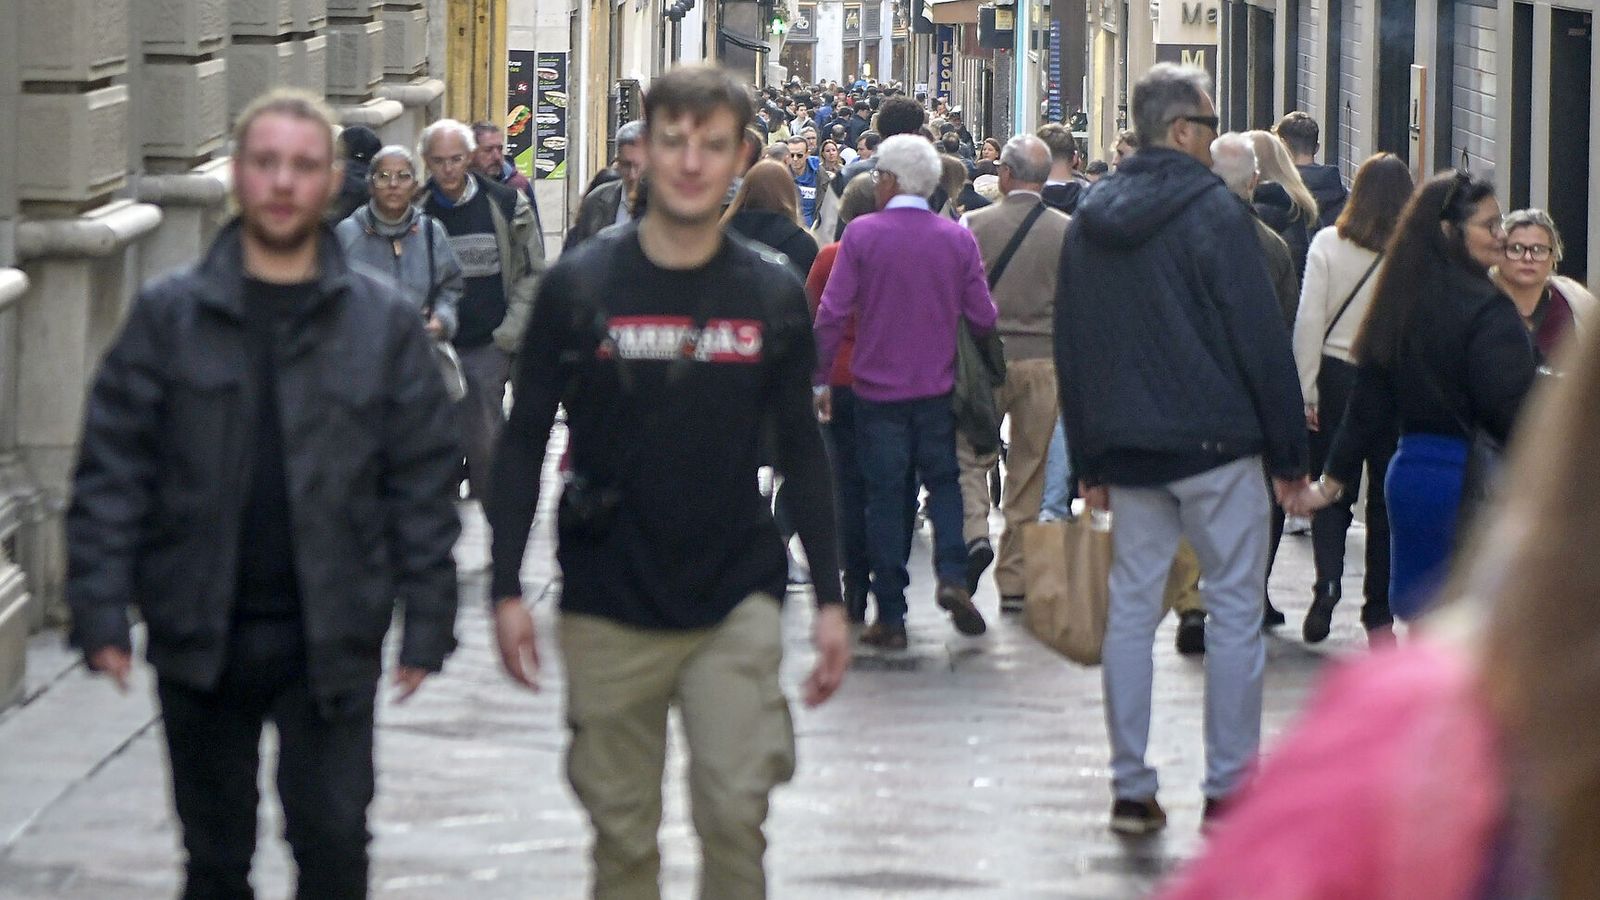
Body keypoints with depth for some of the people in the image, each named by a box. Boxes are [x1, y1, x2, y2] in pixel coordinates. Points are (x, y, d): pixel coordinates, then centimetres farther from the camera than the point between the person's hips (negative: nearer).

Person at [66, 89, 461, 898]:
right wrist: (101, 611, -8)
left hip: (330, 642, -1)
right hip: (199, 639, 1)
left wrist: (426, 623, -2)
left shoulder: (383, 322, 2)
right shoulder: (168, 316, 1)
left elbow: (422, 483, 3)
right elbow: (112, 473, 0)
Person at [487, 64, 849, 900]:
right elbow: (524, 442, 3)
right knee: (622, 831, 6)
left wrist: (829, 597, 7)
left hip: (735, 605, 0)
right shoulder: (580, 285, -2)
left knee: (735, 816, -10)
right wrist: (507, 589, -3)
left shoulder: (772, 294, 3)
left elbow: (801, 452, 10)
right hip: (608, 610, 0)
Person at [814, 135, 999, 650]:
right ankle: (952, 575, -6)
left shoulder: (862, 234, -9)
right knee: (943, 481, 17)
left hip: (878, 389, -2)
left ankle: (891, 616, 6)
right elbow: (983, 318, -1)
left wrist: (821, 380, -1)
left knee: (884, 496, 5)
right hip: (938, 389, 2)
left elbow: (832, 313, -11)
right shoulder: (958, 239, -3)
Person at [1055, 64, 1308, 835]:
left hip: (1128, 450, 6)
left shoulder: (1089, 222, 9)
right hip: (1217, 444, -5)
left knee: (1131, 608, 9)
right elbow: (1260, 337, -11)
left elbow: (1070, 349, 13)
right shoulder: (1212, 211, -10)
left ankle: (1130, 787, 9)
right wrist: (1289, 450, -5)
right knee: (1233, 607, 1)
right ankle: (1229, 788, 0)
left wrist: (1089, 461, 18)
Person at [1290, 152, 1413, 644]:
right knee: (1386, 497, 10)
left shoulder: (1328, 244, -5)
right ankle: (1379, 614, 13)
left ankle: (1327, 583, -11)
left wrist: (1306, 391, 0)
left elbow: (1309, 321, -6)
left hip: (1336, 378, 1)